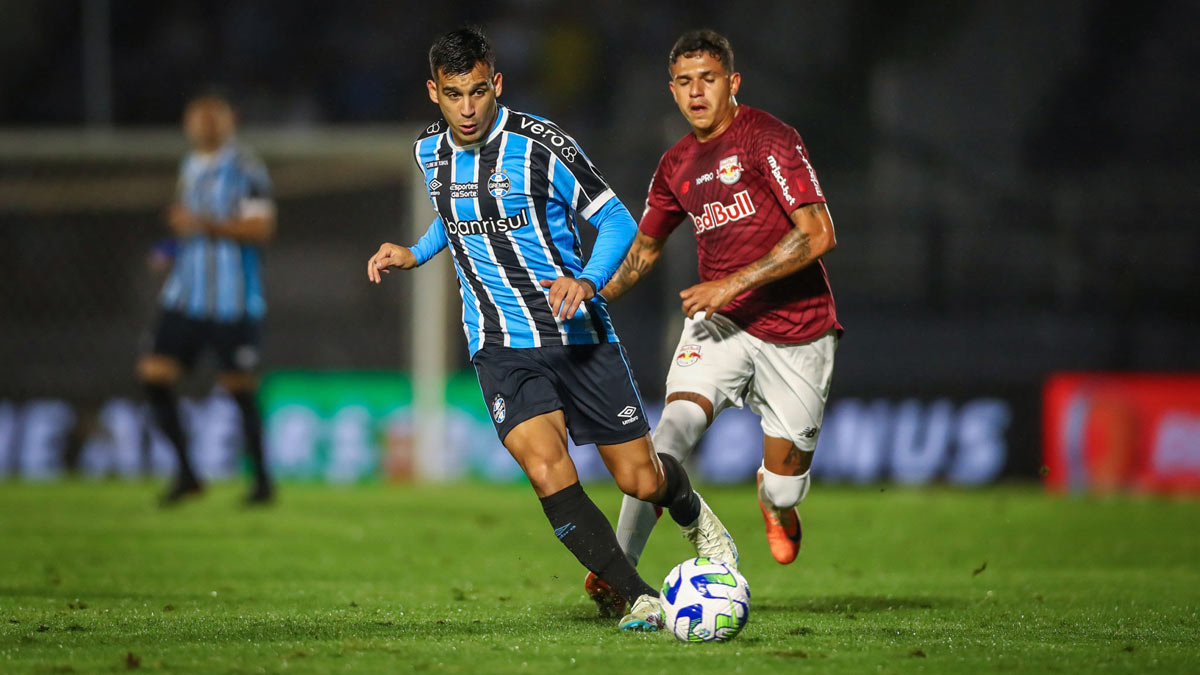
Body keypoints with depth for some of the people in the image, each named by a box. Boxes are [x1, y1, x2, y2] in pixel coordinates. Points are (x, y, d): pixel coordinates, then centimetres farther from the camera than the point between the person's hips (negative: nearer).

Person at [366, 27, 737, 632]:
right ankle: (637, 600, -13)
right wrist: (414, 254, 10)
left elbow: (616, 220, -7)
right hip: (502, 348, 2)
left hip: (577, 332, -2)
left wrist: (587, 281, -24)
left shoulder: (540, 144, -12)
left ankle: (692, 513, 42)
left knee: (640, 479, 3)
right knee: (547, 469, -23)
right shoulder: (429, 152, 4)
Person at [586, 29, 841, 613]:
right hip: (720, 323, 4)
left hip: (796, 330, -3)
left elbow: (818, 235, -18)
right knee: (677, 424, -25)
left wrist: (732, 283, -21)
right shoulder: (678, 165, 8)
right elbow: (645, 247, 24)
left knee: (782, 492, 1)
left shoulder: (768, 139, -11)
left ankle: (775, 500, 42)